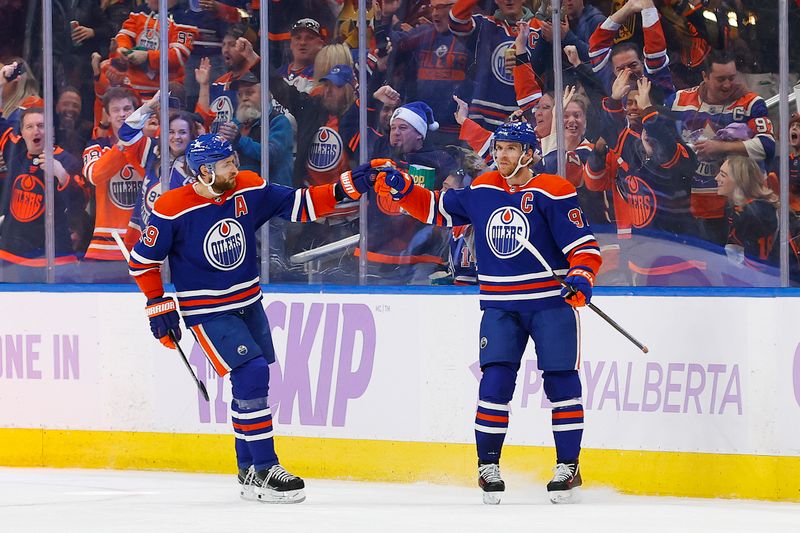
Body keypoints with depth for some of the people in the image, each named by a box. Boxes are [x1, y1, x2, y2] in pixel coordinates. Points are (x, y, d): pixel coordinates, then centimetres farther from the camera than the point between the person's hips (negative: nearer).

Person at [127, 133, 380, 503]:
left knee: (254, 384, 11)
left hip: (248, 304, 6)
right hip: (207, 312, -6)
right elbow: (143, 260, -7)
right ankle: (264, 472, -15)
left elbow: (298, 205, 1)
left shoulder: (248, 189, -5)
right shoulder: (172, 209, -18)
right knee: (251, 373, -19)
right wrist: (159, 306, -6)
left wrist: (345, 188, -10)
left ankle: (249, 471, 26)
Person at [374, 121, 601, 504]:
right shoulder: (480, 191, 6)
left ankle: (568, 466, 7)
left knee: (561, 381, -2)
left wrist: (581, 277, -28)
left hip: (551, 302, -3)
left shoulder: (553, 192, -9)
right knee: (495, 381, -7)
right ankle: (487, 465, 4)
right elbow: (436, 210, 18)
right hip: (500, 306, 3)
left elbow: (584, 245, -11)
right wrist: (401, 189, 5)